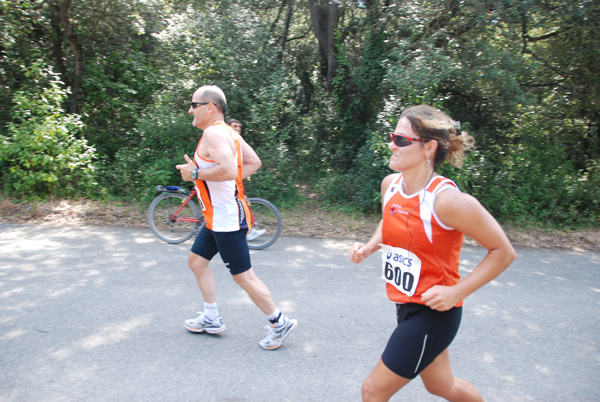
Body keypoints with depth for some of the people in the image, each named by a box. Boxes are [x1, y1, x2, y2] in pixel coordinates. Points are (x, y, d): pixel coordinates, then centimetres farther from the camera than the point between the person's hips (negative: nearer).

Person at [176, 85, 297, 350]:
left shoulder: (213, 132, -18)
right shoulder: (228, 132, 13)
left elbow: (229, 169, -33)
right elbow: (254, 163, 17)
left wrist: (195, 173, -20)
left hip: (227, 218, -11)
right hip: (218, 217, 11)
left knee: (243, 276, -2)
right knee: (196, 261, 19)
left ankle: (279, 323, 14)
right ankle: (212, 319, 32)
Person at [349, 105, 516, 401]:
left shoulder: (448, 200, -25)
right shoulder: (390, 184, -4)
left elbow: (504, 252, -16)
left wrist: (457, 292, -21)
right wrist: (369, 247, -1)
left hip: (434, 312, -7)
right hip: (406, 303, 7)